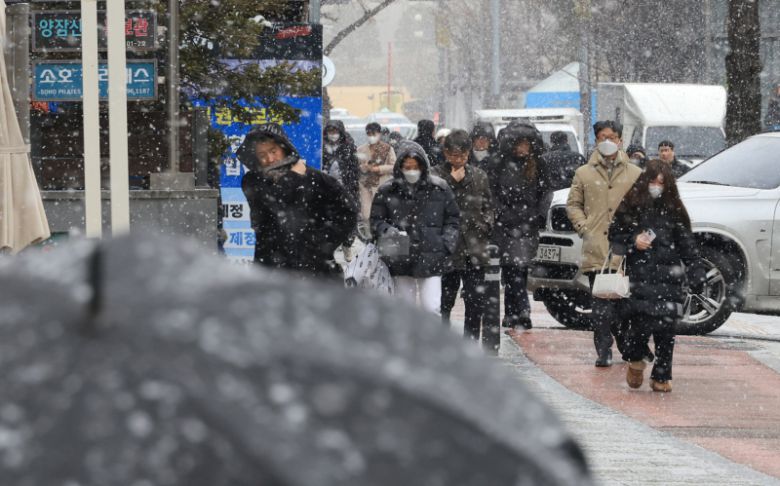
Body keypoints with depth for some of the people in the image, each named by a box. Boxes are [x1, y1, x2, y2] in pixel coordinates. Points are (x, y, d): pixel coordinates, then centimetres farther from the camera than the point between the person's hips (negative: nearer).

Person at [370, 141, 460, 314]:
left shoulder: (439, 188, 2)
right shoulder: (388, 191, 2)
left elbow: (453, 219, 10)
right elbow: (376, 220, 9)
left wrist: (446, 244, -3)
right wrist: (388, 231, -12)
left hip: (430, 258, -1)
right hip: (401, 260, 1)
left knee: (431, 307, -9)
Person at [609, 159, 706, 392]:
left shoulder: (673, 211, 10)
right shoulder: (631, 208, 6)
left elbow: (687, 244, 12)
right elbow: (615, 237, 10)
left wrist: (697, 274, 5)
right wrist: (633, 242, -8)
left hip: (669, 276, 2)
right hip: (640, 275, -2)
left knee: (666, 329, -2)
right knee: (643, 321, -15)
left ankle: (661, 376, 8)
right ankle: (635, 360, 13)